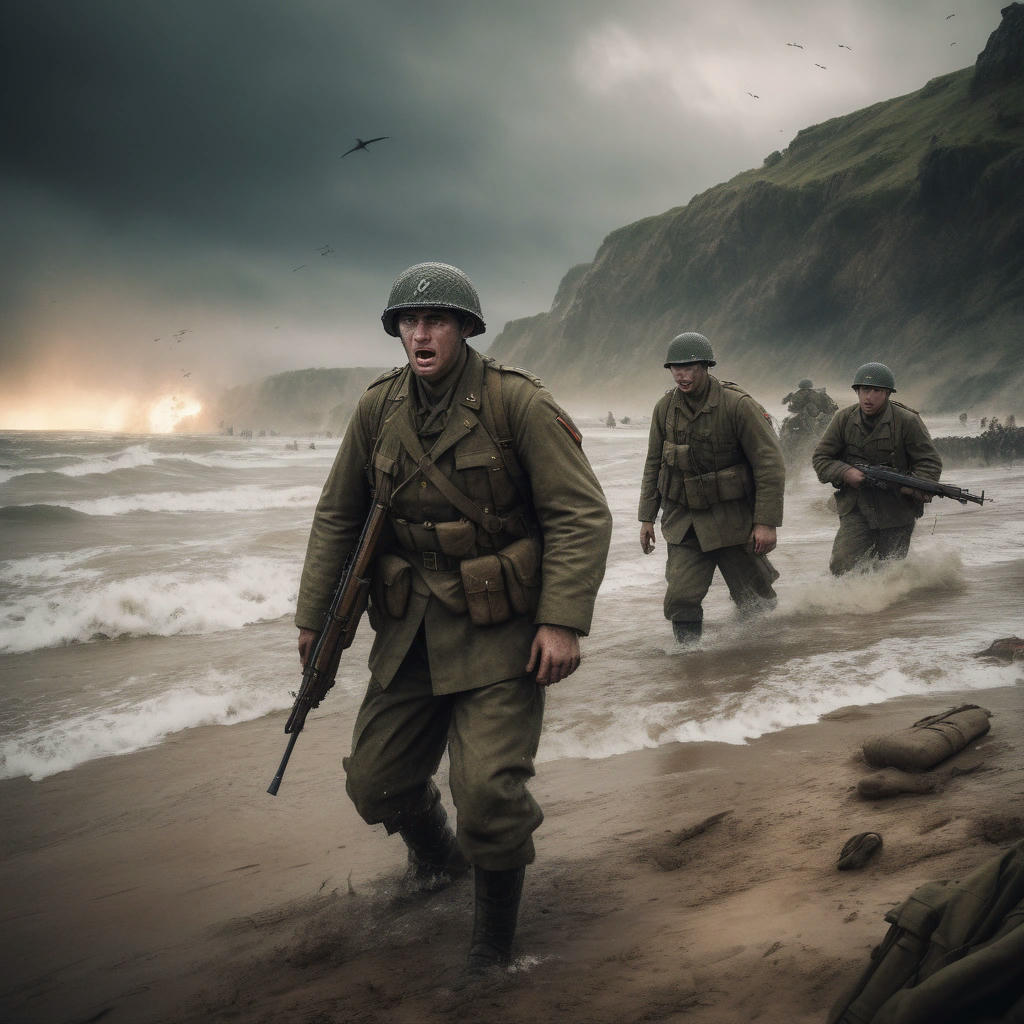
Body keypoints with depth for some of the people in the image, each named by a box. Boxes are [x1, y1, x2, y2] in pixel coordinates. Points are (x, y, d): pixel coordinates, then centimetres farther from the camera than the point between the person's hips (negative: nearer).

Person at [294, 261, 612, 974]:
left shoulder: (517, 401, -11)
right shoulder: (378, 408, 3)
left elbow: (581, 514, -12)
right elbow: (338, 517, 13)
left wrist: (563, 621, -19)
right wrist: (314, 615, 13)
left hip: (499, 628, -5)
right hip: (411, 628, 5)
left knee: (489, 788, -15)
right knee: (376, 781, 10)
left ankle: (496, 929, 13)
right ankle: (438, 859, 44)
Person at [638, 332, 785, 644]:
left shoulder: (738, 405, -15)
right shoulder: (665, 408, 0)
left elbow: (770, 464, -13)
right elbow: (654, 464, 11)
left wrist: (767, 522, -16)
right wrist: (647, 517, 9)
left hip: (731, 519, -3)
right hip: (682, 519, 3)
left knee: (754, 599, 11)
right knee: (681, 598, -9)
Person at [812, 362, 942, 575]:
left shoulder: (907, 421, -7)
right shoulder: (844, 419, 0)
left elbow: (930, 462, -5)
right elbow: (820, 458, 4)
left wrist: (916, 487, -23)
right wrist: (845, 472, -15)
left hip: (896, 509, -1)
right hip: (856, 509, 1)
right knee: (842, 566, -13)